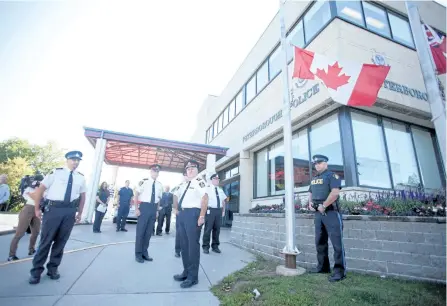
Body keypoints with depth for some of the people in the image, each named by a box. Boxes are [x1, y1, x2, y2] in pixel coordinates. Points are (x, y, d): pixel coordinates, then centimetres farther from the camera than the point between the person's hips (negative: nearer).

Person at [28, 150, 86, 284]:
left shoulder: (81, 177, 6)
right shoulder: (56, 172, -3)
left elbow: (82, 196, 14)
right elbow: (41, 189, 1)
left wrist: (79, 213, 13)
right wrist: (37, 208, 0)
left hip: (70, 211, 3)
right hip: (53, 208, -3)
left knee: (61, 240, 11)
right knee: (46, 239, 5)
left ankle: (53, 268, 28)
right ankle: (36, 270, 22)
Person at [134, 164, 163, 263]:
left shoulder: (159, 185, 6)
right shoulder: (144, 181, -10)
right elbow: (136, 194, -8)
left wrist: (157, 210, 9)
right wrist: (136, 208, -12)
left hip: (153, 208, 5)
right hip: (144, 207, -5)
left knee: (149, 231, 13)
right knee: (140, 230, 3)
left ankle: (144, 252, 27)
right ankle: (138, 253, 18)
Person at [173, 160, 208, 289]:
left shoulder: (199, 181, -9)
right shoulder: (184, 184, 17)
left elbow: (205, 197, -22)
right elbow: (176, 196, 31)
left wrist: (202, 216, -26)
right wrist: (176, 210, 21)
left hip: (193, 214, -9)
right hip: (182, 214, 9)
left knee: (193, 244, -1)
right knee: (184, 244, 16)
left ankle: (193, 276, 11)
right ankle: (186, 272, 31)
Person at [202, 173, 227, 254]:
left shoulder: (220, 190, 17)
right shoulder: (207, 188, -1)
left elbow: (223, 201, 24)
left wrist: (223, 211, 17)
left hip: (219, 210, 5)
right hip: (210, 210, -5)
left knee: (217, 229, 9)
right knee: (208, 229, -3)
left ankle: (215, 246, 20)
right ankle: (205, 247, 8)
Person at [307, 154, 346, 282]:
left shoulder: (332, 175, -8)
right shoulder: (314, 179, 17)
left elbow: (335, 192, -21)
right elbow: (310, 192, 25)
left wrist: (323, 205, -18)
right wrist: (310, 203, 5)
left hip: (330, 212, -8)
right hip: (318, 213, 8)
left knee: (336, 242, -3)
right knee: (320, 241, 14)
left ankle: (340, 270, 5)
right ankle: (323, 266, 26)